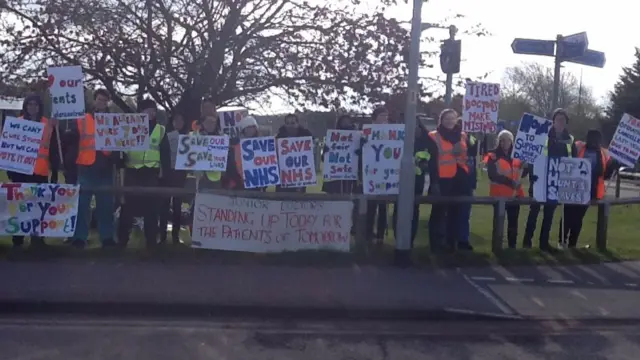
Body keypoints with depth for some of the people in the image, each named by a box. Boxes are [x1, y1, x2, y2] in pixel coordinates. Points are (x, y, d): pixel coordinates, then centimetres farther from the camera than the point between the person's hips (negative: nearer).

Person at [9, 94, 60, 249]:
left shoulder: (49, 124, 4)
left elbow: (54, 149, 4)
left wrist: (55, 169, -1)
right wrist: (9, 167, 2)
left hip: (40, 171, -1)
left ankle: (37, 238, 5)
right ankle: (17, 239, 12)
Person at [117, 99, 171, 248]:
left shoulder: (161, 130, 9)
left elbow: (166, 153, 9)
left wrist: (165, 170, 0)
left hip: (152, 173, 1)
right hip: (132, 172, -1)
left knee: (151, 207, 4)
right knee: (128, 206, 1)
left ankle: (151, 241, 11)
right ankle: (122, 240, 10)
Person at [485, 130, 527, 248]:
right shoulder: (493, 156, -3)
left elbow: (522, 173, 16)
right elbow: (492, 175, -14)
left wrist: (526, 166, -5)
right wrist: (509, 182, -21)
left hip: (515, 193, 5)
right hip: (499, 194, -5)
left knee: (513, 221, 8)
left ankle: (512, 245, 17)